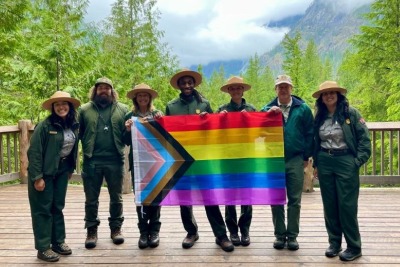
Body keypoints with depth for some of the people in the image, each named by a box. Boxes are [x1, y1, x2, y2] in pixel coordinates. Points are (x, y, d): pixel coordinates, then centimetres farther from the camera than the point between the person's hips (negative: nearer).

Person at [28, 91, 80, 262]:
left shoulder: (74, 125, -1)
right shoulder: (45, 126, -18)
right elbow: (34, 152, -18)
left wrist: (71, 169, 12)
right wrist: (37, 177, -18)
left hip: (62, 170, 6)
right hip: (44, 171, -6)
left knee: (58, 206, 14)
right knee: (43, 209, 2)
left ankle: (58, 242, 27)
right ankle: (43, 248, 11)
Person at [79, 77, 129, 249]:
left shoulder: (122, 109, 7)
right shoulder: (84, 110, 6)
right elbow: (77, 133, 4)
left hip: (115, 160, 0)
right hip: (92, 161, 0)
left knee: (116, 197, 12)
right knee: (91, 199, 9)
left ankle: (116, 228, 27)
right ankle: (91, 230, 23)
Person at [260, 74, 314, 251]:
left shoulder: (302, 108, 3)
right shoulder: (268, 108, 7)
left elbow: (309, 133, 4)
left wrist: (306, 156, 2)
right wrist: (269, 112, -22)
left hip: (295, 159, -1)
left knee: (294, 200, 5)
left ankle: (292, 235, 16)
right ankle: (279, 234, 19)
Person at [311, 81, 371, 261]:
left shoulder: (351, 113, -4)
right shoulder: (319, 117, 9)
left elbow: (364, 138, -6)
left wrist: (358, 161, -12)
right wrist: (316, 164, 12)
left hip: (346, 162, -4)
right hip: (324, 163, 5)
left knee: (347, 205, -3)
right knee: (329, 205, 9)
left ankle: (354, 247, 10)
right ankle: (334, 242, 21)